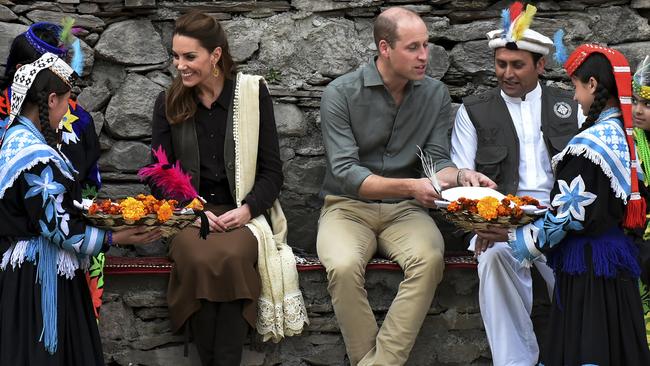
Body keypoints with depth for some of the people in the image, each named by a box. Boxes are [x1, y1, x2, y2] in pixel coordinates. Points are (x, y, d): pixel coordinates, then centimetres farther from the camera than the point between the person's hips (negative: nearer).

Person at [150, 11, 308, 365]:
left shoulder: (253, 93, 1)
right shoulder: (168, 103, 6)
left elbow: (272, 171, 2)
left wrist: (246, 209, -15)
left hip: (244, 211, -1)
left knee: (231, 257, -35)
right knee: (200, 260, -33)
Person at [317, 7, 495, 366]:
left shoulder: (435, 94, 1)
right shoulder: (341, 94, -10)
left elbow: (436, 161, 1)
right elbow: (346, 173, -16)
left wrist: (459, 175, -23)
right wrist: (410, 186, -28)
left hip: (404, 210, 2)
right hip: (349, 206, -2)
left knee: (430, 258, -31)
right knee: (343, 266, -35)